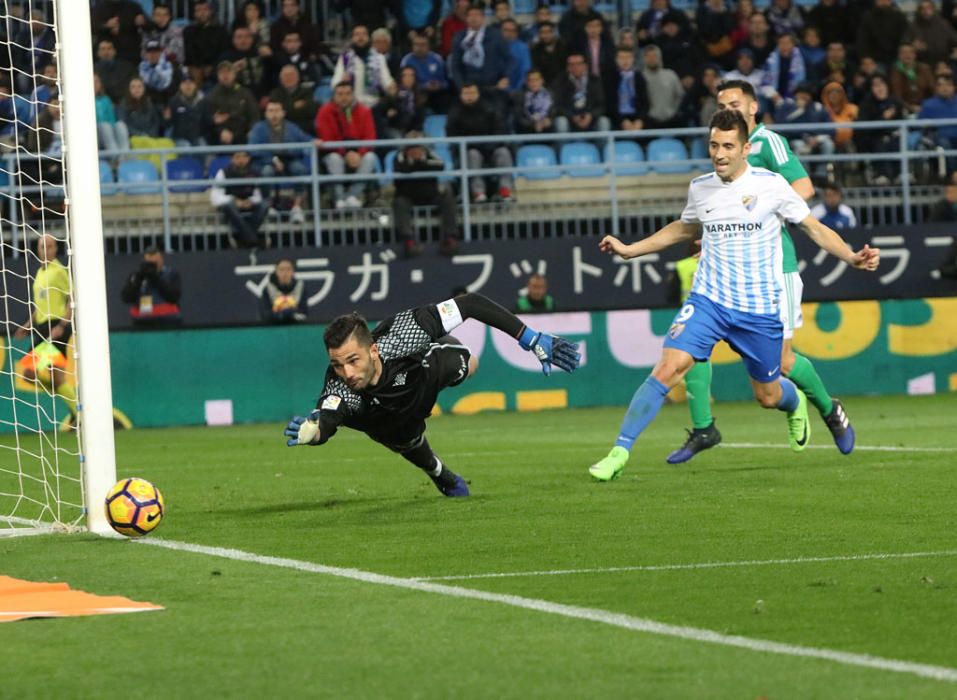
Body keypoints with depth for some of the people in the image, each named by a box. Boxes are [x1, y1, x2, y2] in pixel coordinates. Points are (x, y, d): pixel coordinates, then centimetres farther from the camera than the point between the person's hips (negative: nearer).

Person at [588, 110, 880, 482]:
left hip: (760, 310, -1)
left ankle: (795, 403, 50)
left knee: (769, 396, 11)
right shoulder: (699, 189, 3)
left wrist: (851, 256, -14)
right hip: (707, 301, 1)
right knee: (667, 369, -19)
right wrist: (629, 250, 22)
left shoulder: (771, 185, -7)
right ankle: (620, 451, -15)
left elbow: (815, 228, 2)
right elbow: (684, 228, 25)